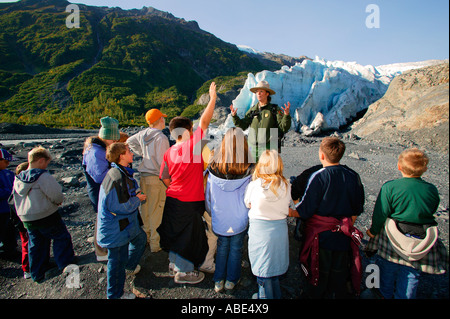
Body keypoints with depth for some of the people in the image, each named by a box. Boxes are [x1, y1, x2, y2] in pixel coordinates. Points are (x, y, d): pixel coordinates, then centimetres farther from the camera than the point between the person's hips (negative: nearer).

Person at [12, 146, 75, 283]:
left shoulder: (18, 178, 3)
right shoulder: (43, 176, -21)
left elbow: (16, 198, 14)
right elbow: (57, 195, -21)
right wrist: (59, 200, 1)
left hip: (26, 219, 7)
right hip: (47, 216, -7)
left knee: (35, 244, 19)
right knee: (61, 238, 10)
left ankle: (37, 274, 30)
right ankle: (66, 265, 16)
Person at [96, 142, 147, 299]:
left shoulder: (123, 172, 5)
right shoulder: (117, 177, -28)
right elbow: (120, 206, -28)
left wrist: (135, 195, 2)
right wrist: (137, 199, -14)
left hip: (126, 223, 10)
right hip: (116, 228, -10)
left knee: (140, 238, 28)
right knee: (118, 259, 5)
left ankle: (130, 266, 51)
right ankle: (115, 295, 25)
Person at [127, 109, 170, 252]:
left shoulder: (143, 134, 3)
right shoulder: (161, 137, -19)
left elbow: (130, 141, 22)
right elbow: (162, 161, -21)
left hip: (144, 176, 7)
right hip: (156, 177, -7)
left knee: (145, 207, 19)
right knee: (156, 210, 3)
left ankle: (147, 236, 37)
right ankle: (156, 243, 13)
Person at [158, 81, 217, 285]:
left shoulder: (169, 152, 1)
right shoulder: (192, 145, -17)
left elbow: (165, 178, 7)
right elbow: (204, 122, -17)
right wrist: (212, 98, -10)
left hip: (172, 199, 7)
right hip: (188, 203, -7)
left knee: (176, 233, 22)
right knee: (189, 236, 10)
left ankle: (174, 264, 41)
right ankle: (183, 272, 25)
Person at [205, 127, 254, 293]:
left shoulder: (214, 168, -15)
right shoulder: (249, 170, -19)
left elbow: (208, 194, -4)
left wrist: (210, 212, 12)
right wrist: (251, 214, 7)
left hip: (220, 217, 1)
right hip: (240, 218, -1)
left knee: (222, 246, 20)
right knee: (236, 248, 17)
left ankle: (218, 281, 30)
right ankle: (231, 280, 33)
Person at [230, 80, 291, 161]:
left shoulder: (274, 109, -2)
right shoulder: (252, 110, 9)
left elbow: (284, 128, -7)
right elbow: (242, 126, 13)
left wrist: (286, 115, -23)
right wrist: (234, 116, 0)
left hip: (269, 148, -4)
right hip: (253, 148, 4)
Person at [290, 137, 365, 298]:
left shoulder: (318, 177, -20)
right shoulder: (353, 176, -5)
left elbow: (305, 210, -18)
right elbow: (357, 209, 5)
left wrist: (289, 212, -3)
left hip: (321, 235, -4)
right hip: (343, 236, 4)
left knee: (319, 273, 14)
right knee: (339, 272, 20)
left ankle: (314, 295, 31)